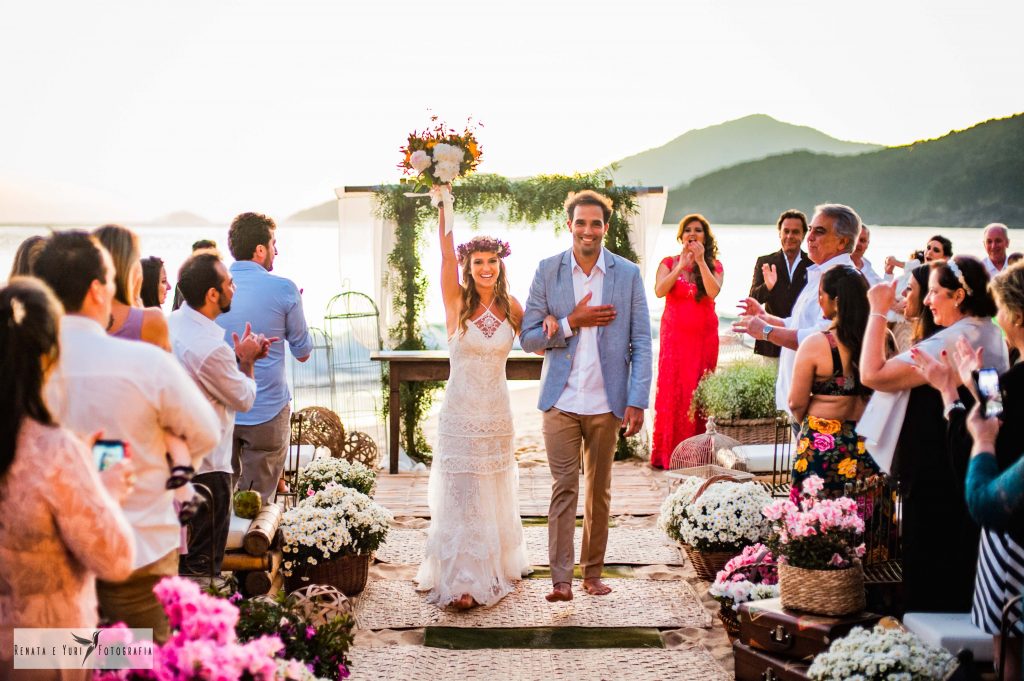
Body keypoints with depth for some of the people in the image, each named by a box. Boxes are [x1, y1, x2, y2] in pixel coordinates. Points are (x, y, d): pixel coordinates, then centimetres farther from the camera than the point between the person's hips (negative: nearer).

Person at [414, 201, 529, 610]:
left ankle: (496, 567, 29)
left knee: (495, 493, 13)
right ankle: (460, 581, 4)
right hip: (460, 412, -3)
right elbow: (446, 254, -16)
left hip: (497, 414, 3)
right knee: (460, 495, -1)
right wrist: (444, 202, -23)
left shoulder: (509, 307, 2)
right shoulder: (457, 302, -6)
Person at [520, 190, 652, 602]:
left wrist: (638, 400, -8)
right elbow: (529, 338, 2)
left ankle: (593, 572, 21)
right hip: (561, 401, -1)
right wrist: (572, 322, -12)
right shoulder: (548, 271, 2)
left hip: (606, 402, 1)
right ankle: (560, 578, -1)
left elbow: (641, 343, 1)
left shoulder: (627, 274, 2)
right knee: (564, 488, -3)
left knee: (599, 491, 10)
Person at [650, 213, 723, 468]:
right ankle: (668, 452, -1)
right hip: (675, 335, -1)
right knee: (672, 389, -5)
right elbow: (659, 291, -12)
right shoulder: (669, 263, 6)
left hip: (704, 335, 1)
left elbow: (713, 292, -12)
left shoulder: (714, 265, 7)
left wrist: (700, 261, -15)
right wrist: (682, 265, -15)